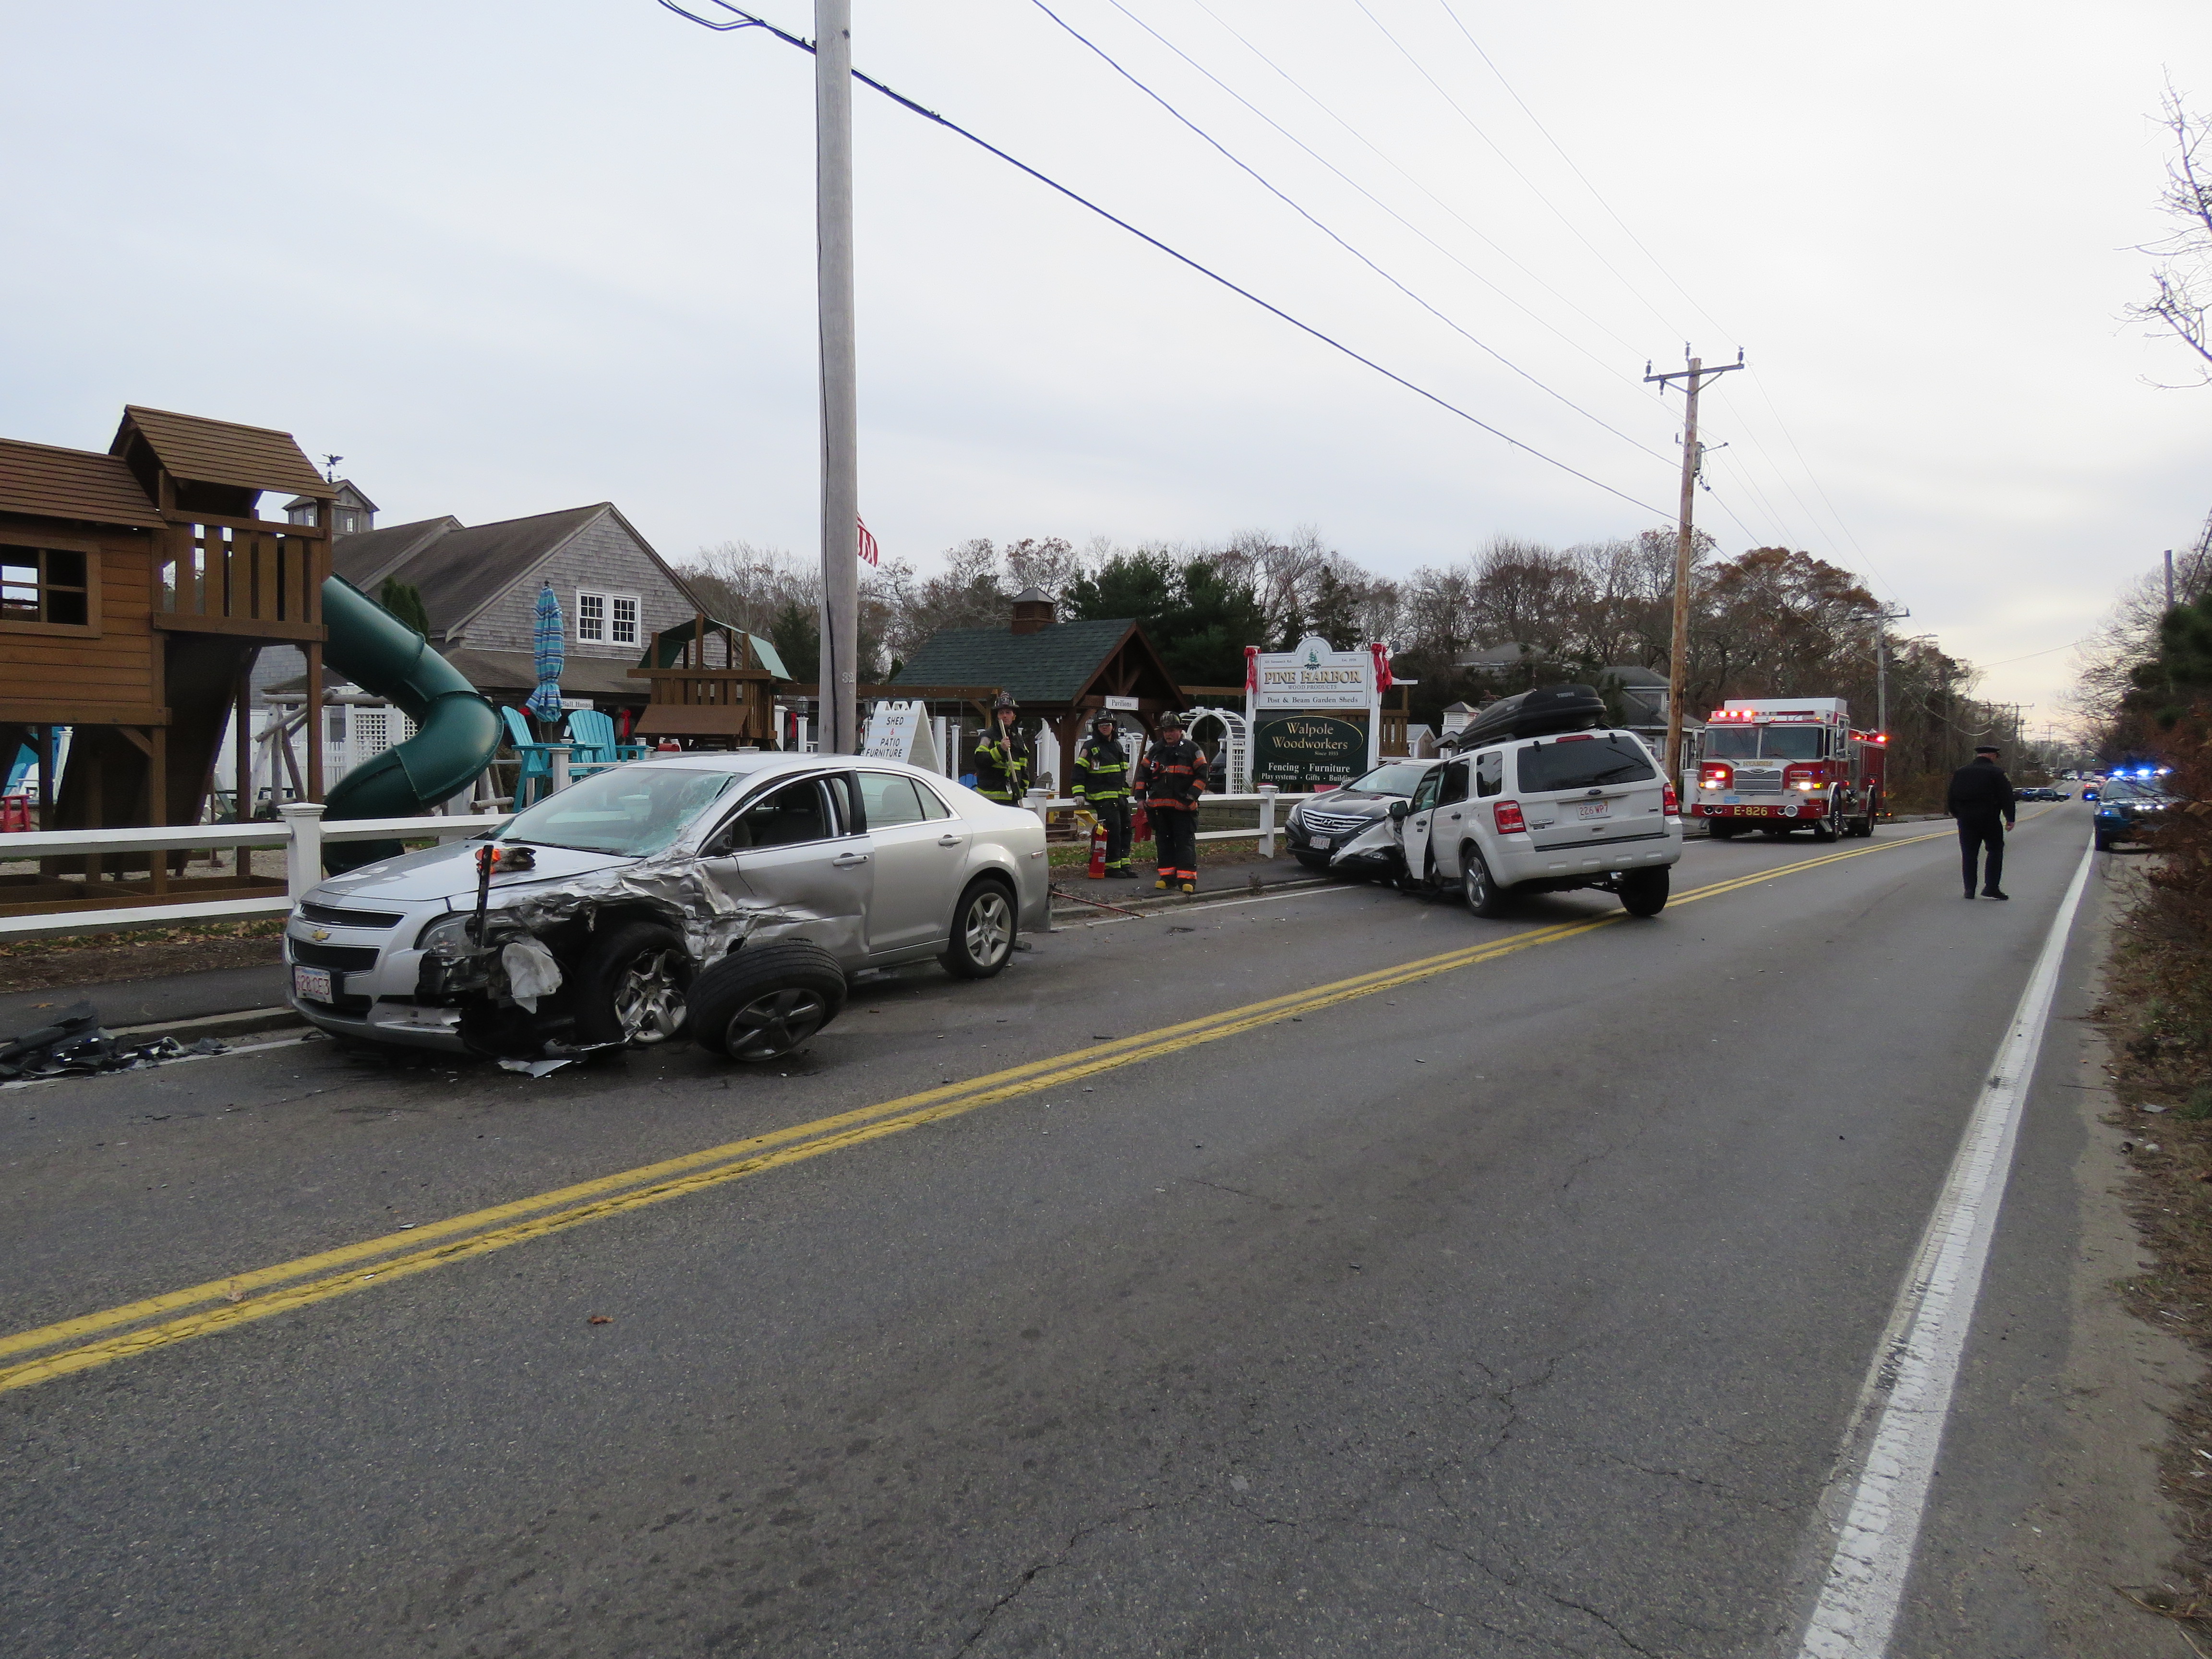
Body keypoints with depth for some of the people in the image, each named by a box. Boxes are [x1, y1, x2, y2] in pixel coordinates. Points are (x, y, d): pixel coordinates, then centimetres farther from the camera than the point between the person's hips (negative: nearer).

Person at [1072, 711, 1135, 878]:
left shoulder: (1118, 746, 18)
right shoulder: (1090, 747, -5)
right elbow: (1079, 770, -8)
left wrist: (1126, 790, 28)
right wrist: (1079, 792, -16)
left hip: (1121, 797, 8)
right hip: (1103, 799, -8)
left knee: (1125, 830, 9)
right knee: (1112, 831, -13)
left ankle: (1124, 864, 18)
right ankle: (1112, 867, -5)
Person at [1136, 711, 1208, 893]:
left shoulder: (1192, 749, 0)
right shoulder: (1155, 751, 13)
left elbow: (1202, 774, -2)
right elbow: (1143, 773, 20)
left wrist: (1192, 796, -11)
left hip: (1183, 806, -5)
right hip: (1159, 805, 5)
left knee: (1185, 842, -7)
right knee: (1164, 842, 9)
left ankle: (1187, 878, -7)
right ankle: (1168, 877, 15)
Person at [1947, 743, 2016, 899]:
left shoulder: (1960, 773, 10)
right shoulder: (1995, 773, -5)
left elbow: (1951, 798, 14)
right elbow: (2007, 798, -7)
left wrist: (1958, 815, 23)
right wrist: (2010, 819, -2)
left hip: (1966, 820, 4)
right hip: (1989, 820, -4)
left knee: (1969, 854, 7)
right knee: (1995, 851, 7)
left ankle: (1969, 890, 6)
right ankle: (1991, 888, 1)